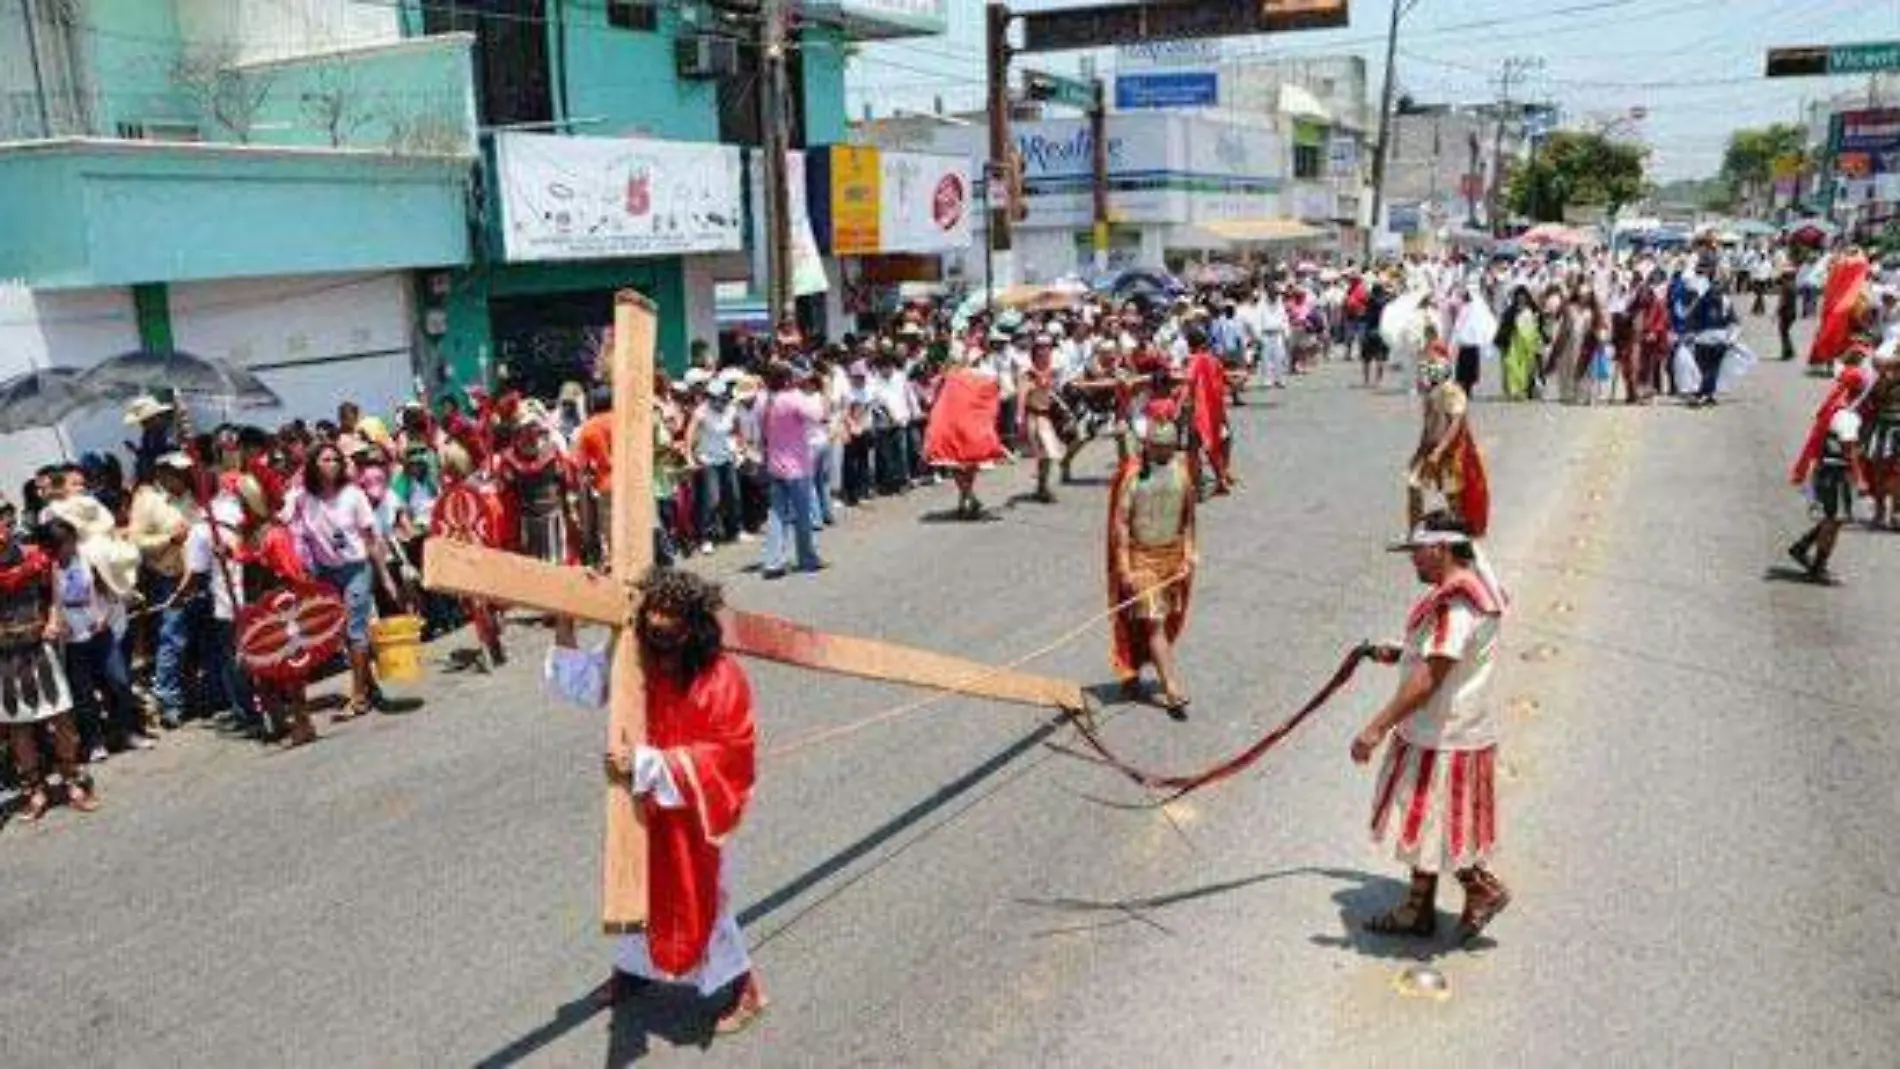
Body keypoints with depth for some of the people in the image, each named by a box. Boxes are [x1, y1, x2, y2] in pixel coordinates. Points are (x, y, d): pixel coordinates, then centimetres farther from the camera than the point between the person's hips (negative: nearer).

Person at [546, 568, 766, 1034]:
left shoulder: (720, 677, -25)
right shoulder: (635, 660, -10)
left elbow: (725, 753, -25)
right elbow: (579, 682, -4)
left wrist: (646, 764, -29)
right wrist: (565, 623, -19)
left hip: (689, 807, -5)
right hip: (642, 801, 6)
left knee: (699, 897, 6)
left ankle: (745, 988, 26)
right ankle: (632, 967, 49)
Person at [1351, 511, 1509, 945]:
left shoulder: (1456, 604, -26)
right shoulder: (1467, 590, 8)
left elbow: (1427, 678, -30)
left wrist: (1377, 728, -29)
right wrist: (1402, 653, 10)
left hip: (1446, 736, -11)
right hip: (1433, 731, 11)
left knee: (1434, 824, 4)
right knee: (1425, 822, 18)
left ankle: (1485, 889, 21)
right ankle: (1419, 909, 28)